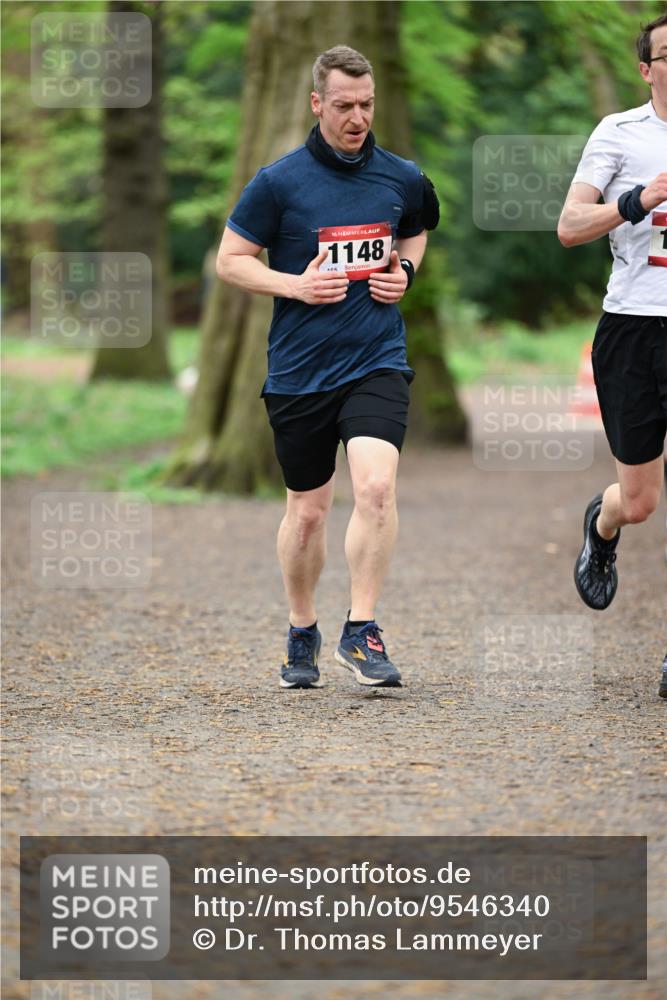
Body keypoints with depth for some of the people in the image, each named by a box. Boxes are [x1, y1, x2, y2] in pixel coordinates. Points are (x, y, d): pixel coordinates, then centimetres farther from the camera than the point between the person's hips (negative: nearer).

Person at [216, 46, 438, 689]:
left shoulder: (402, 178, 4)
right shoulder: (278, 182, -5)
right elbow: (230, 261, 2)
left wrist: (405, 269, 5)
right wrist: (295, 285, -13)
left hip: (377, 363, 1)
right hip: (299, 370, -1)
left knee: (375, 486, -21)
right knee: (307, 509, 9)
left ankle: (360, 632, -12)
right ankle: (301, 635, 30)